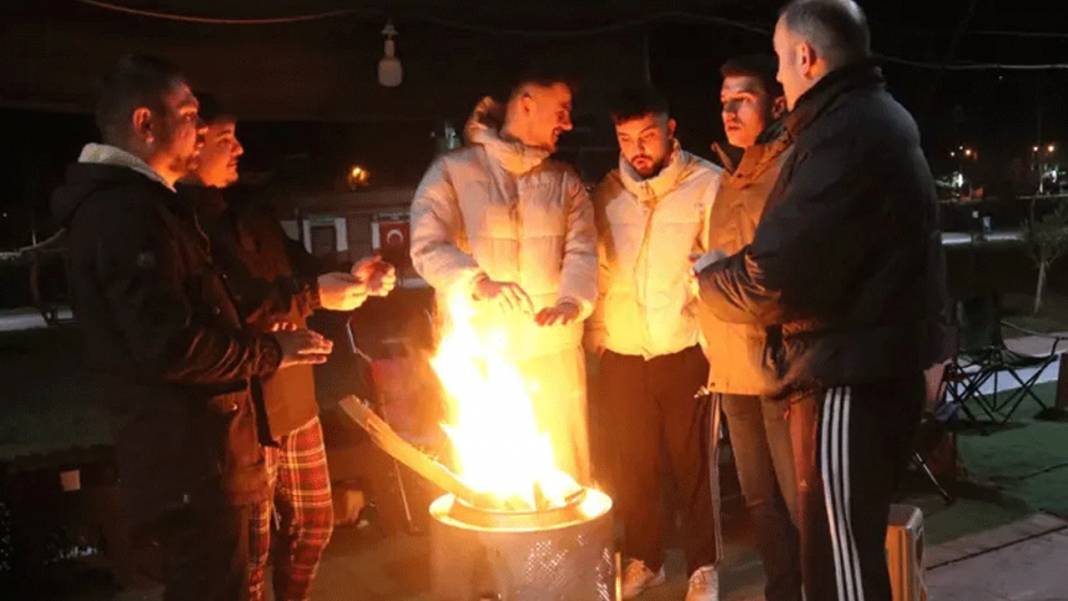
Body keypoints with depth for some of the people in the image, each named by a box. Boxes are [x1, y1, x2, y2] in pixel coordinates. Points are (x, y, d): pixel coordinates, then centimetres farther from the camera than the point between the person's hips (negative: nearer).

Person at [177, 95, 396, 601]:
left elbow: (296, 275, 22)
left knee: (312, 524, 22)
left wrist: (350, 279, 3)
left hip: (295, 401, 9)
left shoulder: (252, 219, 14)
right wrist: (314, 295, -22)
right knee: (250, 548, 6)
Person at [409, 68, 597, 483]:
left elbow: (582, 250, 3)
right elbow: (428, 247, -7)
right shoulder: (453, 171, 2)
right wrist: (479, 282, -26)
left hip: (554, 353, 3)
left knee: (567, 474, 8)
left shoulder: (565, 180, 15)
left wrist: (572, 300, -18)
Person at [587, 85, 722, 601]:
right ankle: (643, 558, 33)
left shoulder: (706, 183, -7)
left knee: (692, 464, 9)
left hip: (684, 351, -3)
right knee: (633, 466, 14)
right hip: (622, 356, 4)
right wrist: (595, 334, 7)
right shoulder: (606, 192, 6)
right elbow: (596, 270, 11)